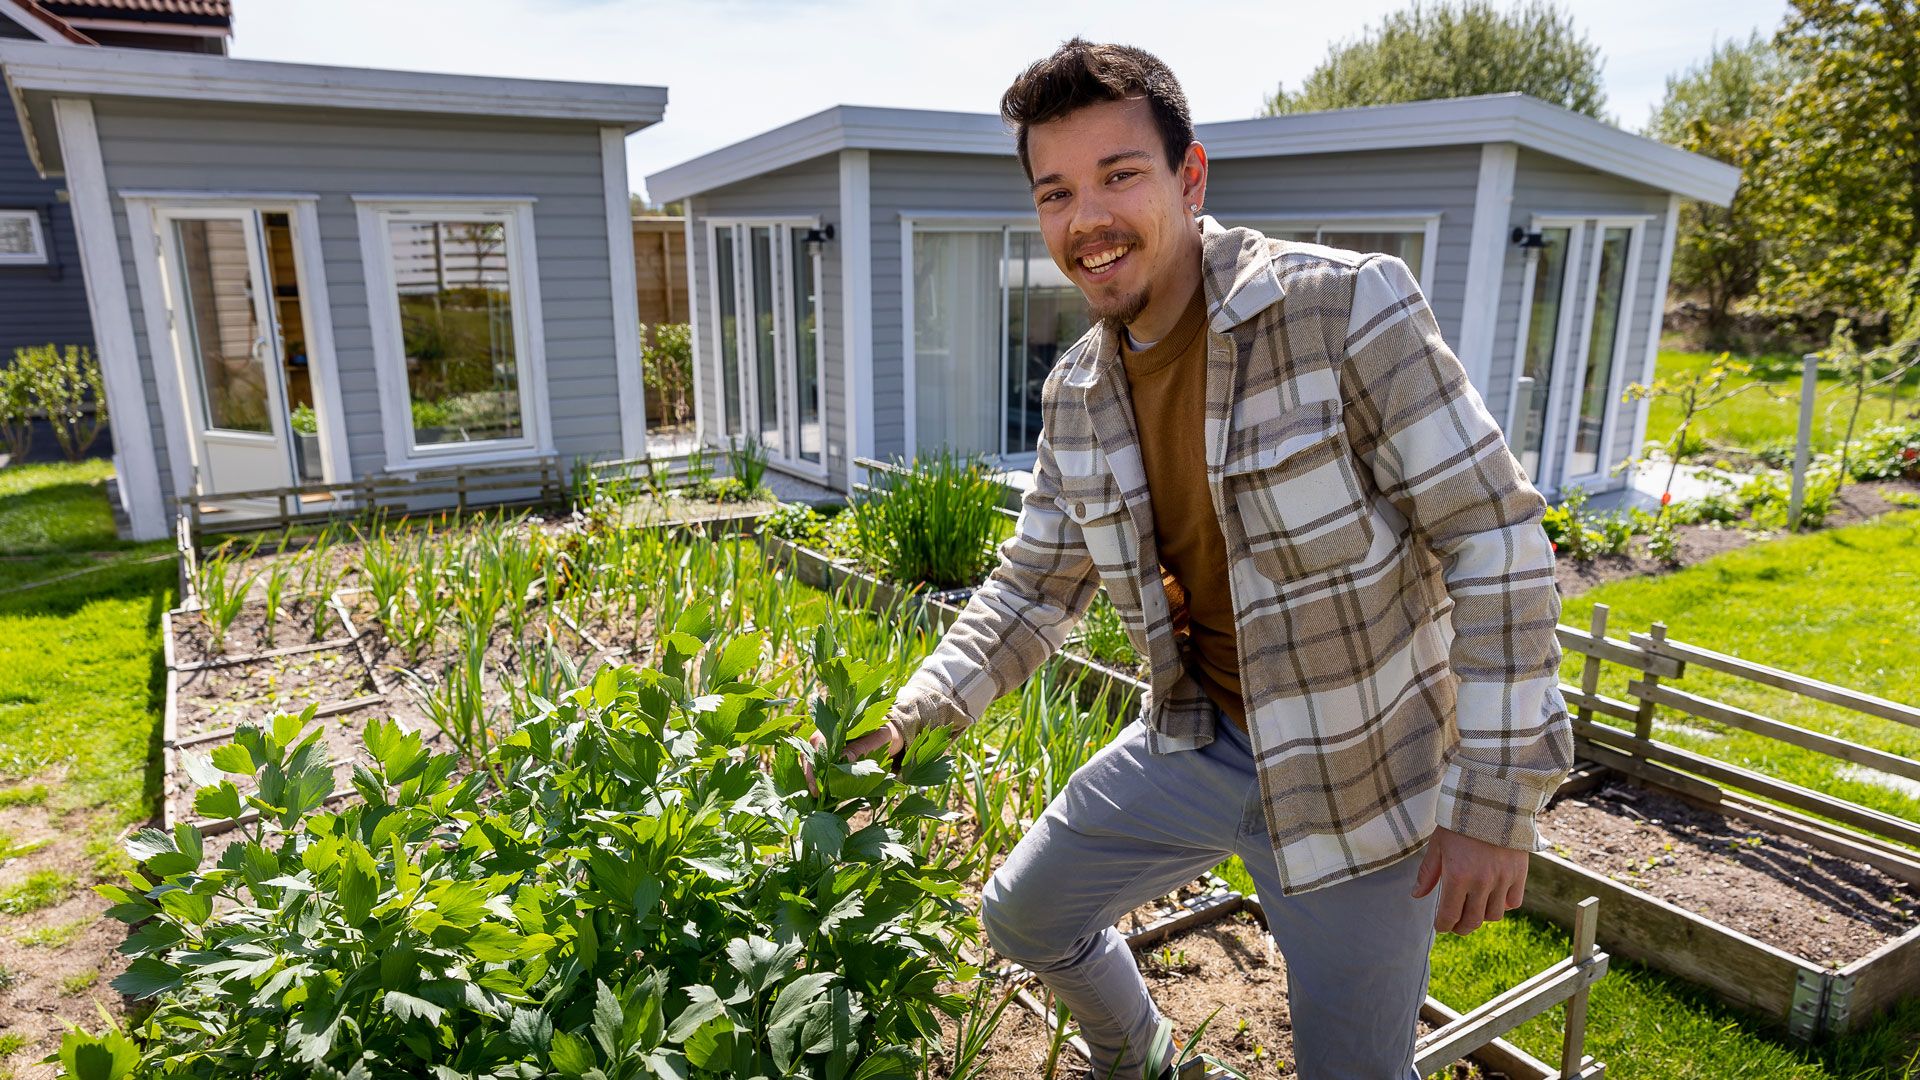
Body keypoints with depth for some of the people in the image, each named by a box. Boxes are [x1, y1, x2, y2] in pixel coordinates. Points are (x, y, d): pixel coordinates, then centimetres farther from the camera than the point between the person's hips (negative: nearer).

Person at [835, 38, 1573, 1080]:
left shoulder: (1346, 307, -21)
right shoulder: (1076, 396, -2)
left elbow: (1496, 539, -18)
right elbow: (1033, 583, 8)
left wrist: (1495, 799, -17)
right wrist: (917, 710, -6)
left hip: (1357, 772, -5)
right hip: (1191, 745, 6)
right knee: (1023, 915, 17)